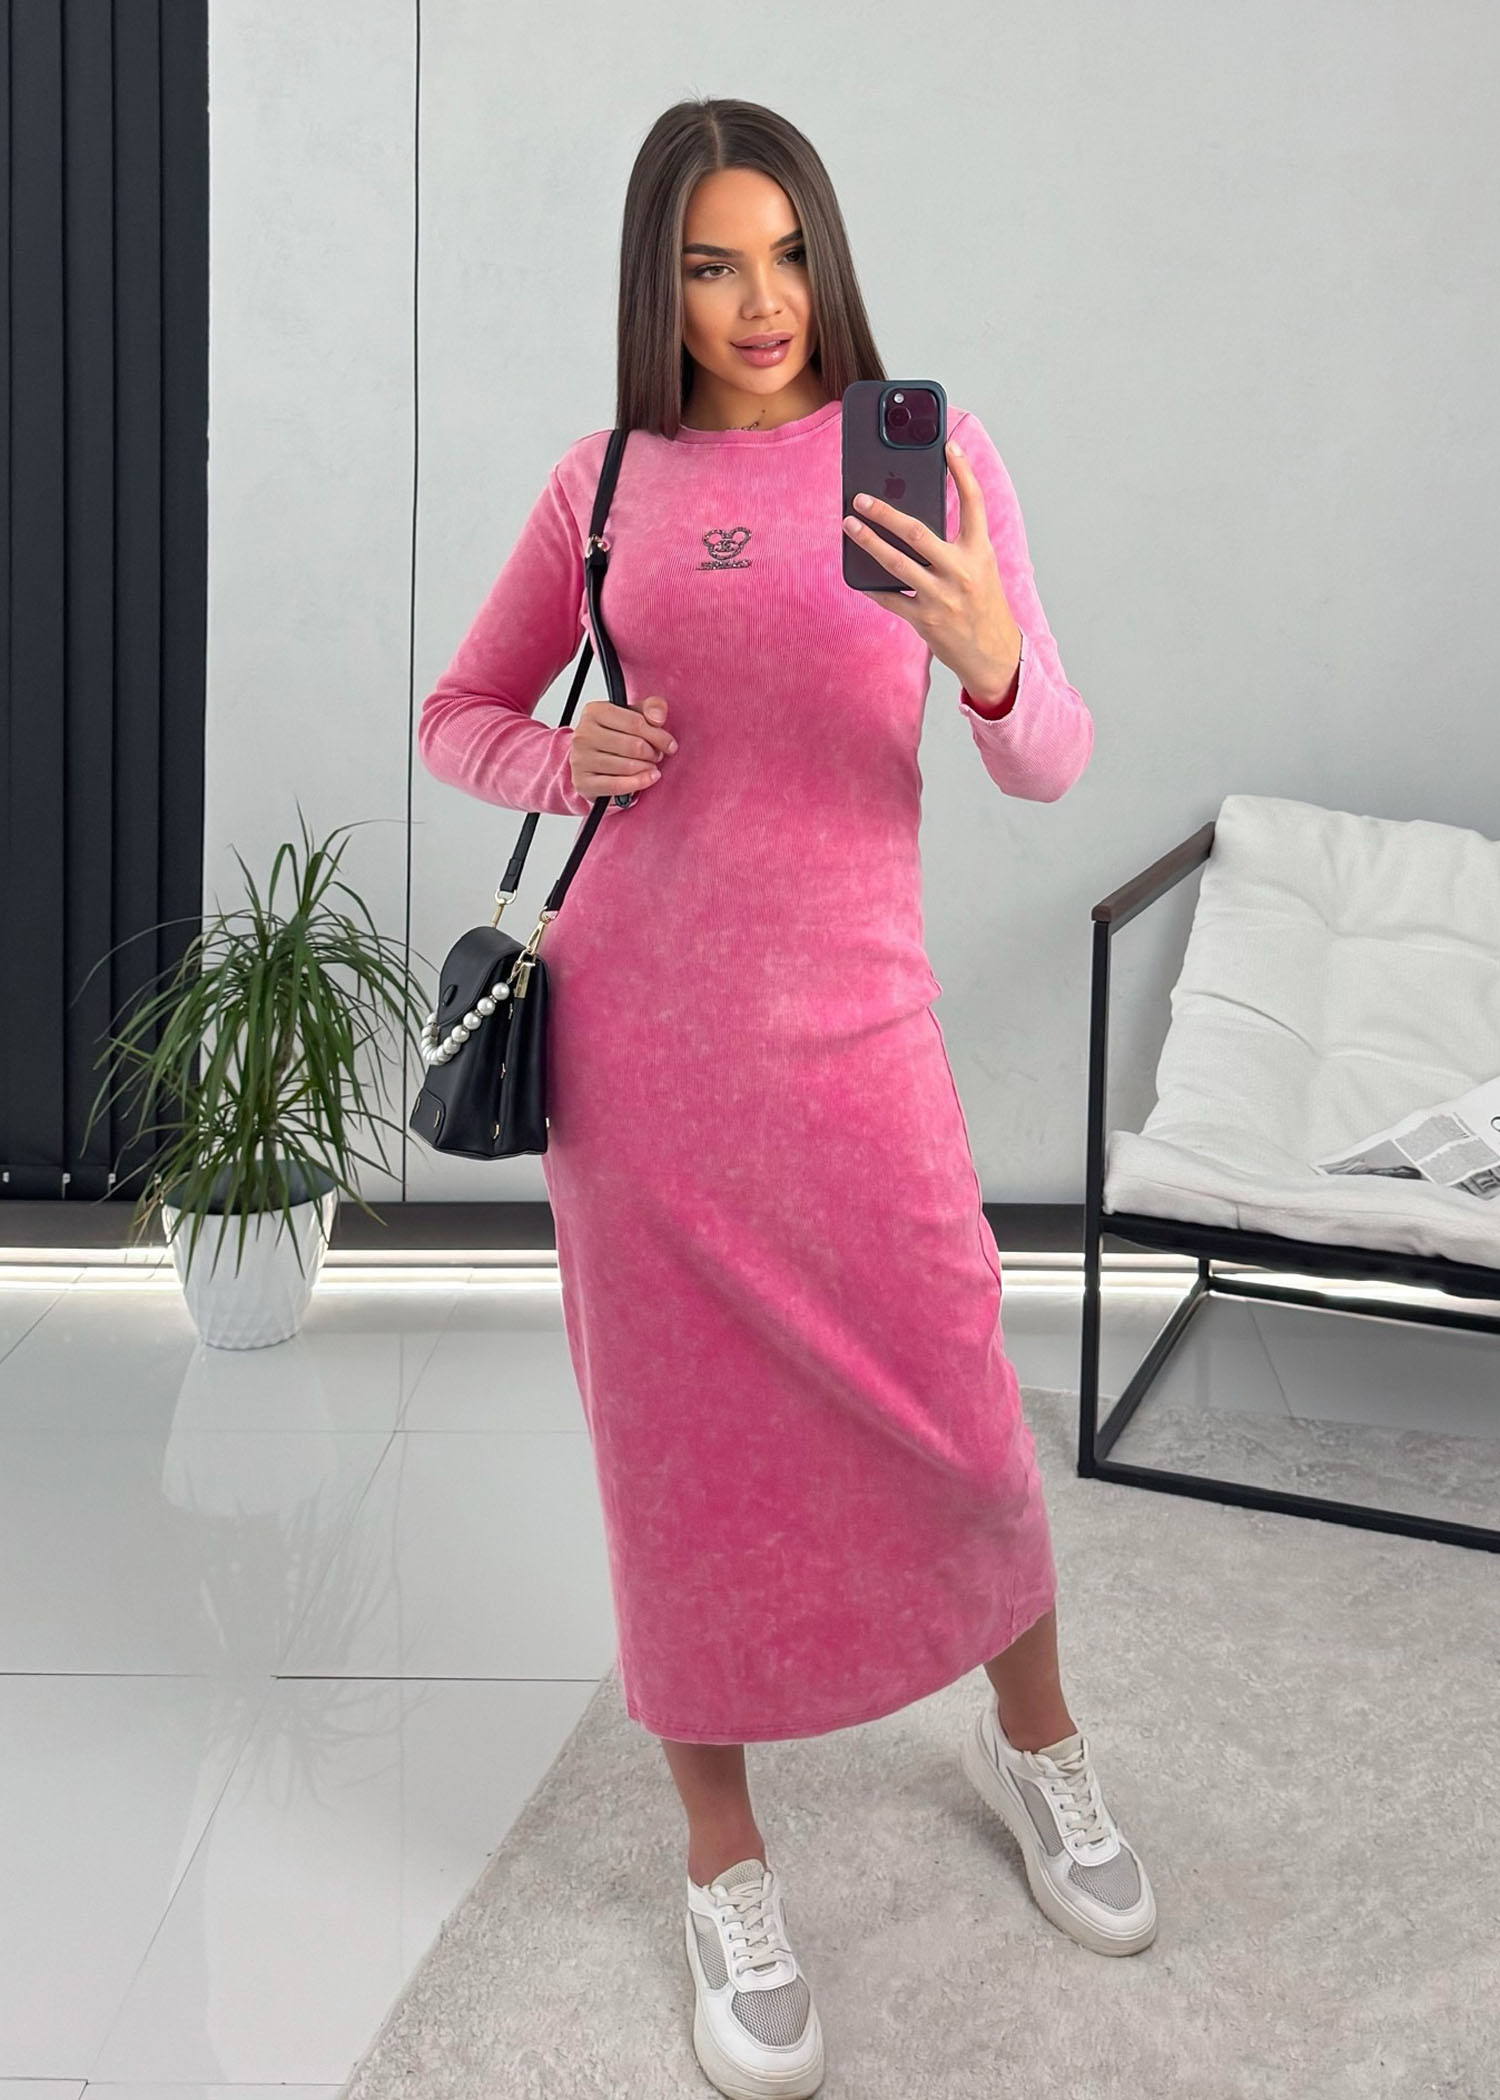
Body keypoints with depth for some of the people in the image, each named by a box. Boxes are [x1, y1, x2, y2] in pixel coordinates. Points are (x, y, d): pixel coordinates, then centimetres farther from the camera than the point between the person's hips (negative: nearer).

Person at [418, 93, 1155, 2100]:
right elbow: (458, 717, 15)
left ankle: (1035, 1742, 37)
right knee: (683, 1446, 8)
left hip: (850, 1018, -1)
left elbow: (1052, 764, -6)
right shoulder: (604, 483, 4)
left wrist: (987, 652, -28)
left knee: (957, 1421, 5)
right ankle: (724, 1864, 27)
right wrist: (565, 760, -8)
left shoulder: (931, 449, -1)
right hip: (632, 1011, 1)